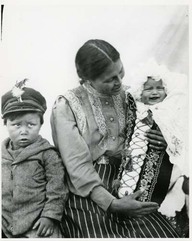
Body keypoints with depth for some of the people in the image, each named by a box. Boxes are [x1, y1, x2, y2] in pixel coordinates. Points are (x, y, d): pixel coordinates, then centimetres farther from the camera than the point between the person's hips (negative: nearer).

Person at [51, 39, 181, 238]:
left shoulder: (126, 97, 8)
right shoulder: (66, 107, -8)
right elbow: (78, 166, -13)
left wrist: (158, 143, -5)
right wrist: (111, 204, -21)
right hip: (87, 193, -4)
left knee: (164, 235, -16)